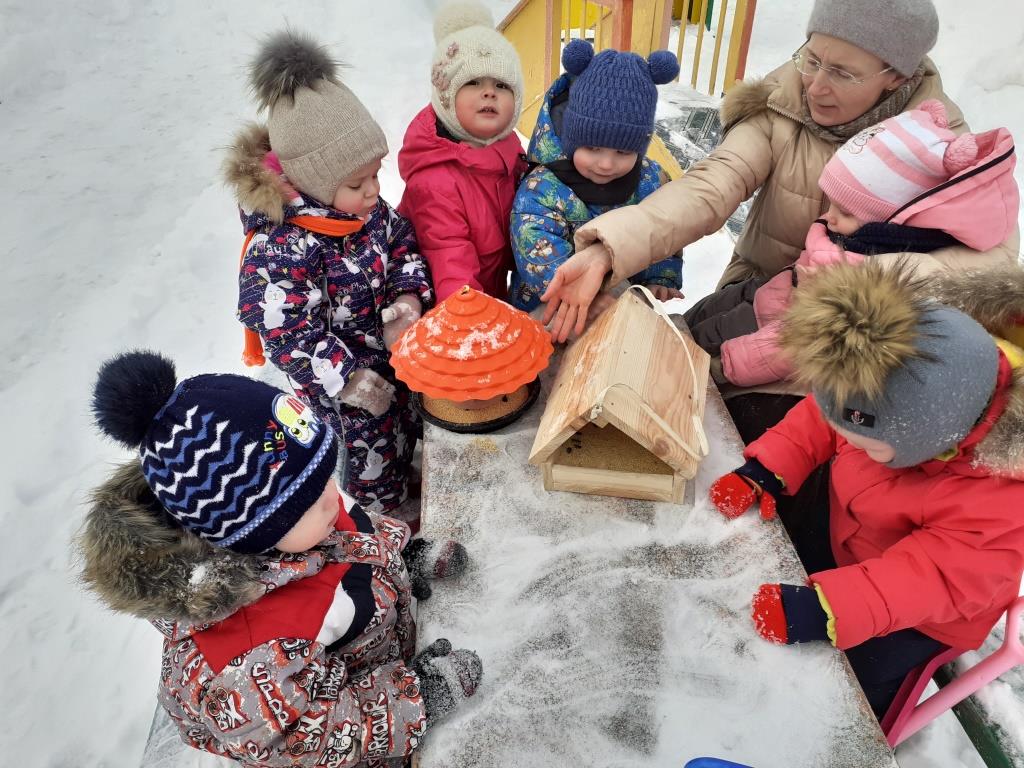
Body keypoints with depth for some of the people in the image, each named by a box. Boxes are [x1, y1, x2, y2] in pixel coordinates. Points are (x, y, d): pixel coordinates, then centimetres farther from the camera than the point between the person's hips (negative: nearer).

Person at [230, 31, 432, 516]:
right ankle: (384, 509, 45)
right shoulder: (283, 249, -32)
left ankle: (404, 475, 60)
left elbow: (404, 248, 3)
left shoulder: (369, 209, -10)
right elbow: (287, 335, -28)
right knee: (371, 444, 15)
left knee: (407, 422, 29)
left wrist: (409, 298, -16)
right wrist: (352, 380, -24)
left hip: (391, 350, 7)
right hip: (340, 376, -7)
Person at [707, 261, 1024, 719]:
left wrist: (825, 611, -45)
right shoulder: (904, 390, -25)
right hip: (840, 530, 5)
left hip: (918, 610, -5)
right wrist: (763, 470, -21)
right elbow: (819, 420, -10)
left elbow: (937, 576, -36)